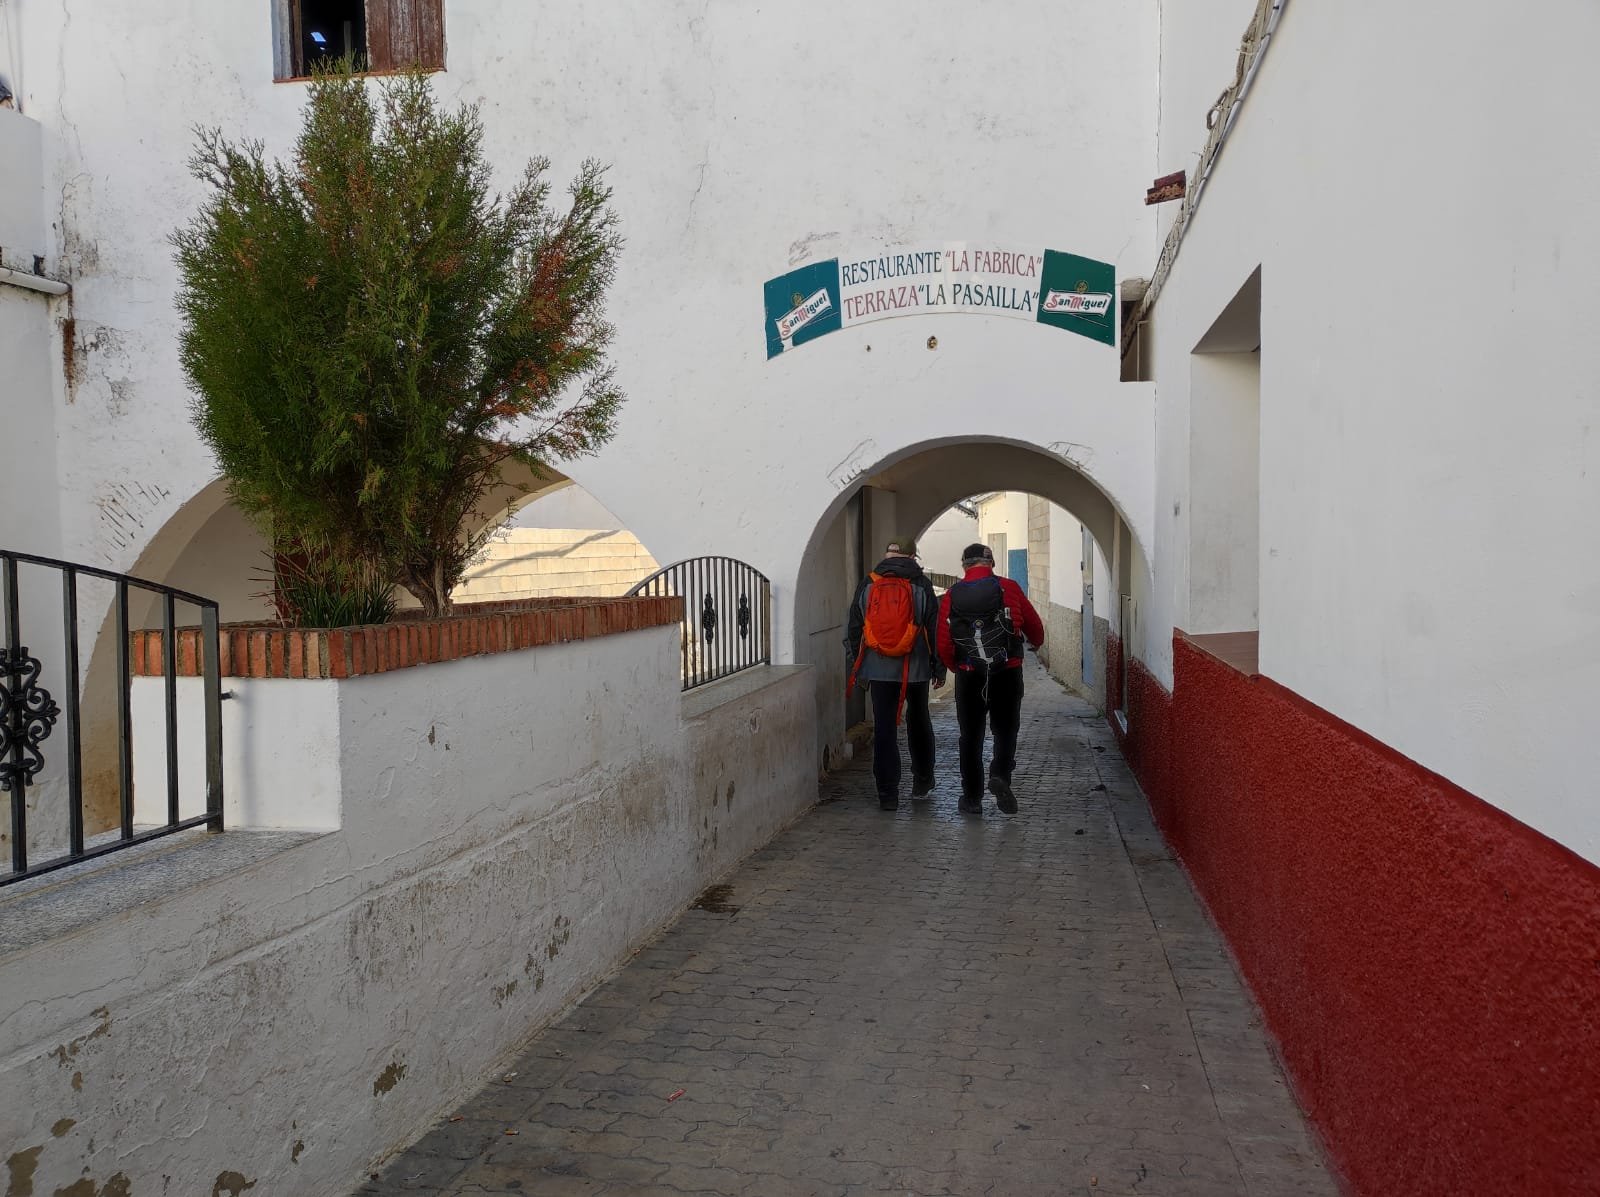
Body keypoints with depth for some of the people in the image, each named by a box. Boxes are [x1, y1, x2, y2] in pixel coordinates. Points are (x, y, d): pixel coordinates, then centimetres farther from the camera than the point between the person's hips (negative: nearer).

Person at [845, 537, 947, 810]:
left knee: (884, 729, 2)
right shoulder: (922, 585, -3)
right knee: (919, 722, 19)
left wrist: (853, 668, 14)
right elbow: (935, 629, -2)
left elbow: (853, 629, 6)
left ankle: (888, 794, -1)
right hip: (916, 668, 0)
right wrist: (939, 668, 7)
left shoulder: (867, 585, 2)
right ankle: (922, 780, 31)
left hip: (879, 669, 0)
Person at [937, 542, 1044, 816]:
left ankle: (972, 797, 15)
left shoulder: (951, 596, -1)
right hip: (1007, 672, -1)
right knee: (1005, 729, 14)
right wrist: (1036, 643, 27)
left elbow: (943, 644, -3)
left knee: (970, 735, 12)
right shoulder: (1008, 588, -4)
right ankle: (1000, 775, -10)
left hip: (968, 677, 1)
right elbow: (1035, 627, 4)